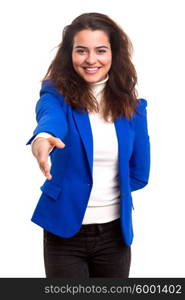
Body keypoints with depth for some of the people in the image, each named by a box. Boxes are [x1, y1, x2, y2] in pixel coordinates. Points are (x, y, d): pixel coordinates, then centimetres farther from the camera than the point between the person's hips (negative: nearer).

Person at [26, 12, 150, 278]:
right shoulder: (57, 95, -8)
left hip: (115, 231, 3)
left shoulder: (132, 106, 0)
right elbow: (50, 118, -33)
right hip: (65, 231, -3)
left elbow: (139, 174, 6)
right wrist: (42, 139, -55)